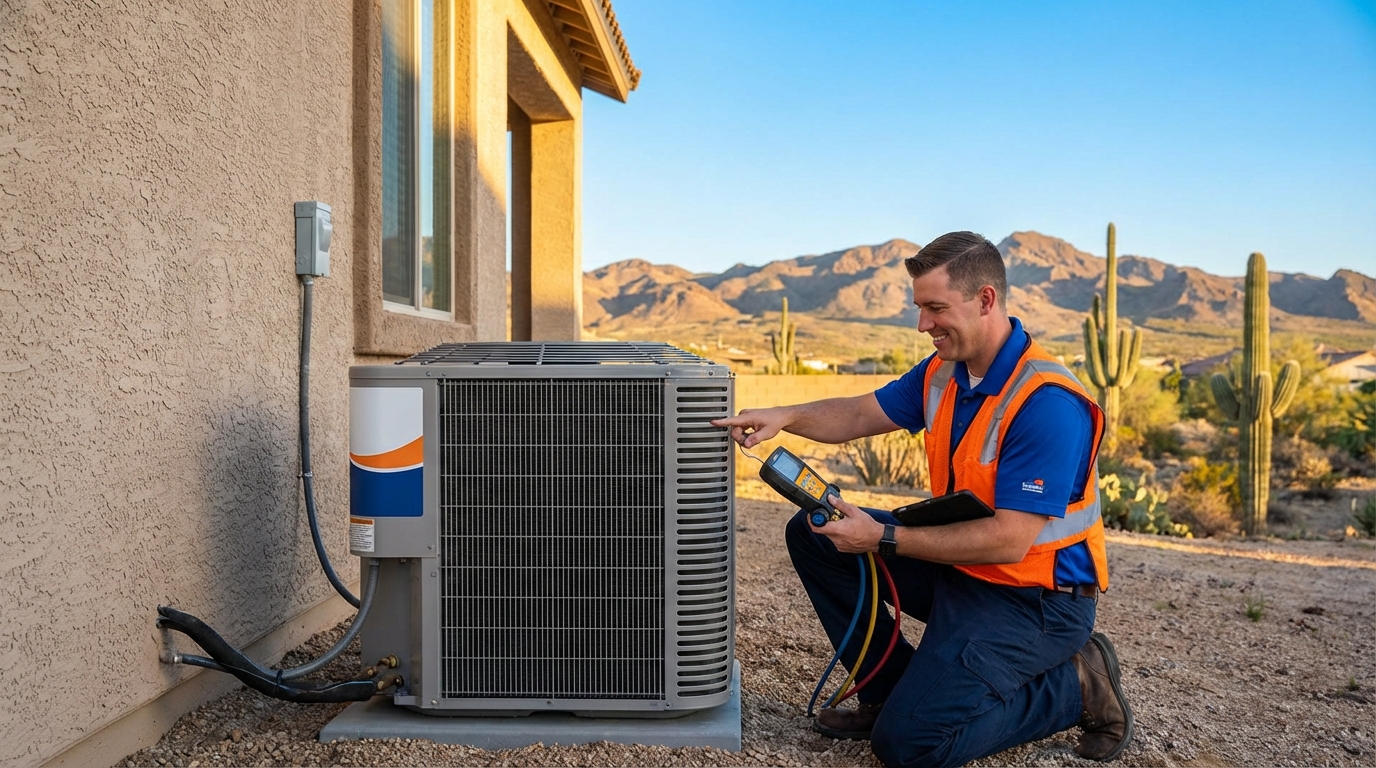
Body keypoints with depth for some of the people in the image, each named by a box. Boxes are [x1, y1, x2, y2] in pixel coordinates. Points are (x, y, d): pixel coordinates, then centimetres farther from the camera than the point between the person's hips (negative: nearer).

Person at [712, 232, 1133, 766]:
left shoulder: (1047, 403, -26)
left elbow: (1009, 541, -28)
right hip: (956, 564, 8)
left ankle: (1075, 685, 3)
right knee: (814, 536, 2)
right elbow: (863, 413, 10)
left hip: (1033, 596, -8)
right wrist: (784, 416, -9)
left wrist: (883, 538, -25)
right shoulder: (944, 371, -1)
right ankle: (894, 692, 9)